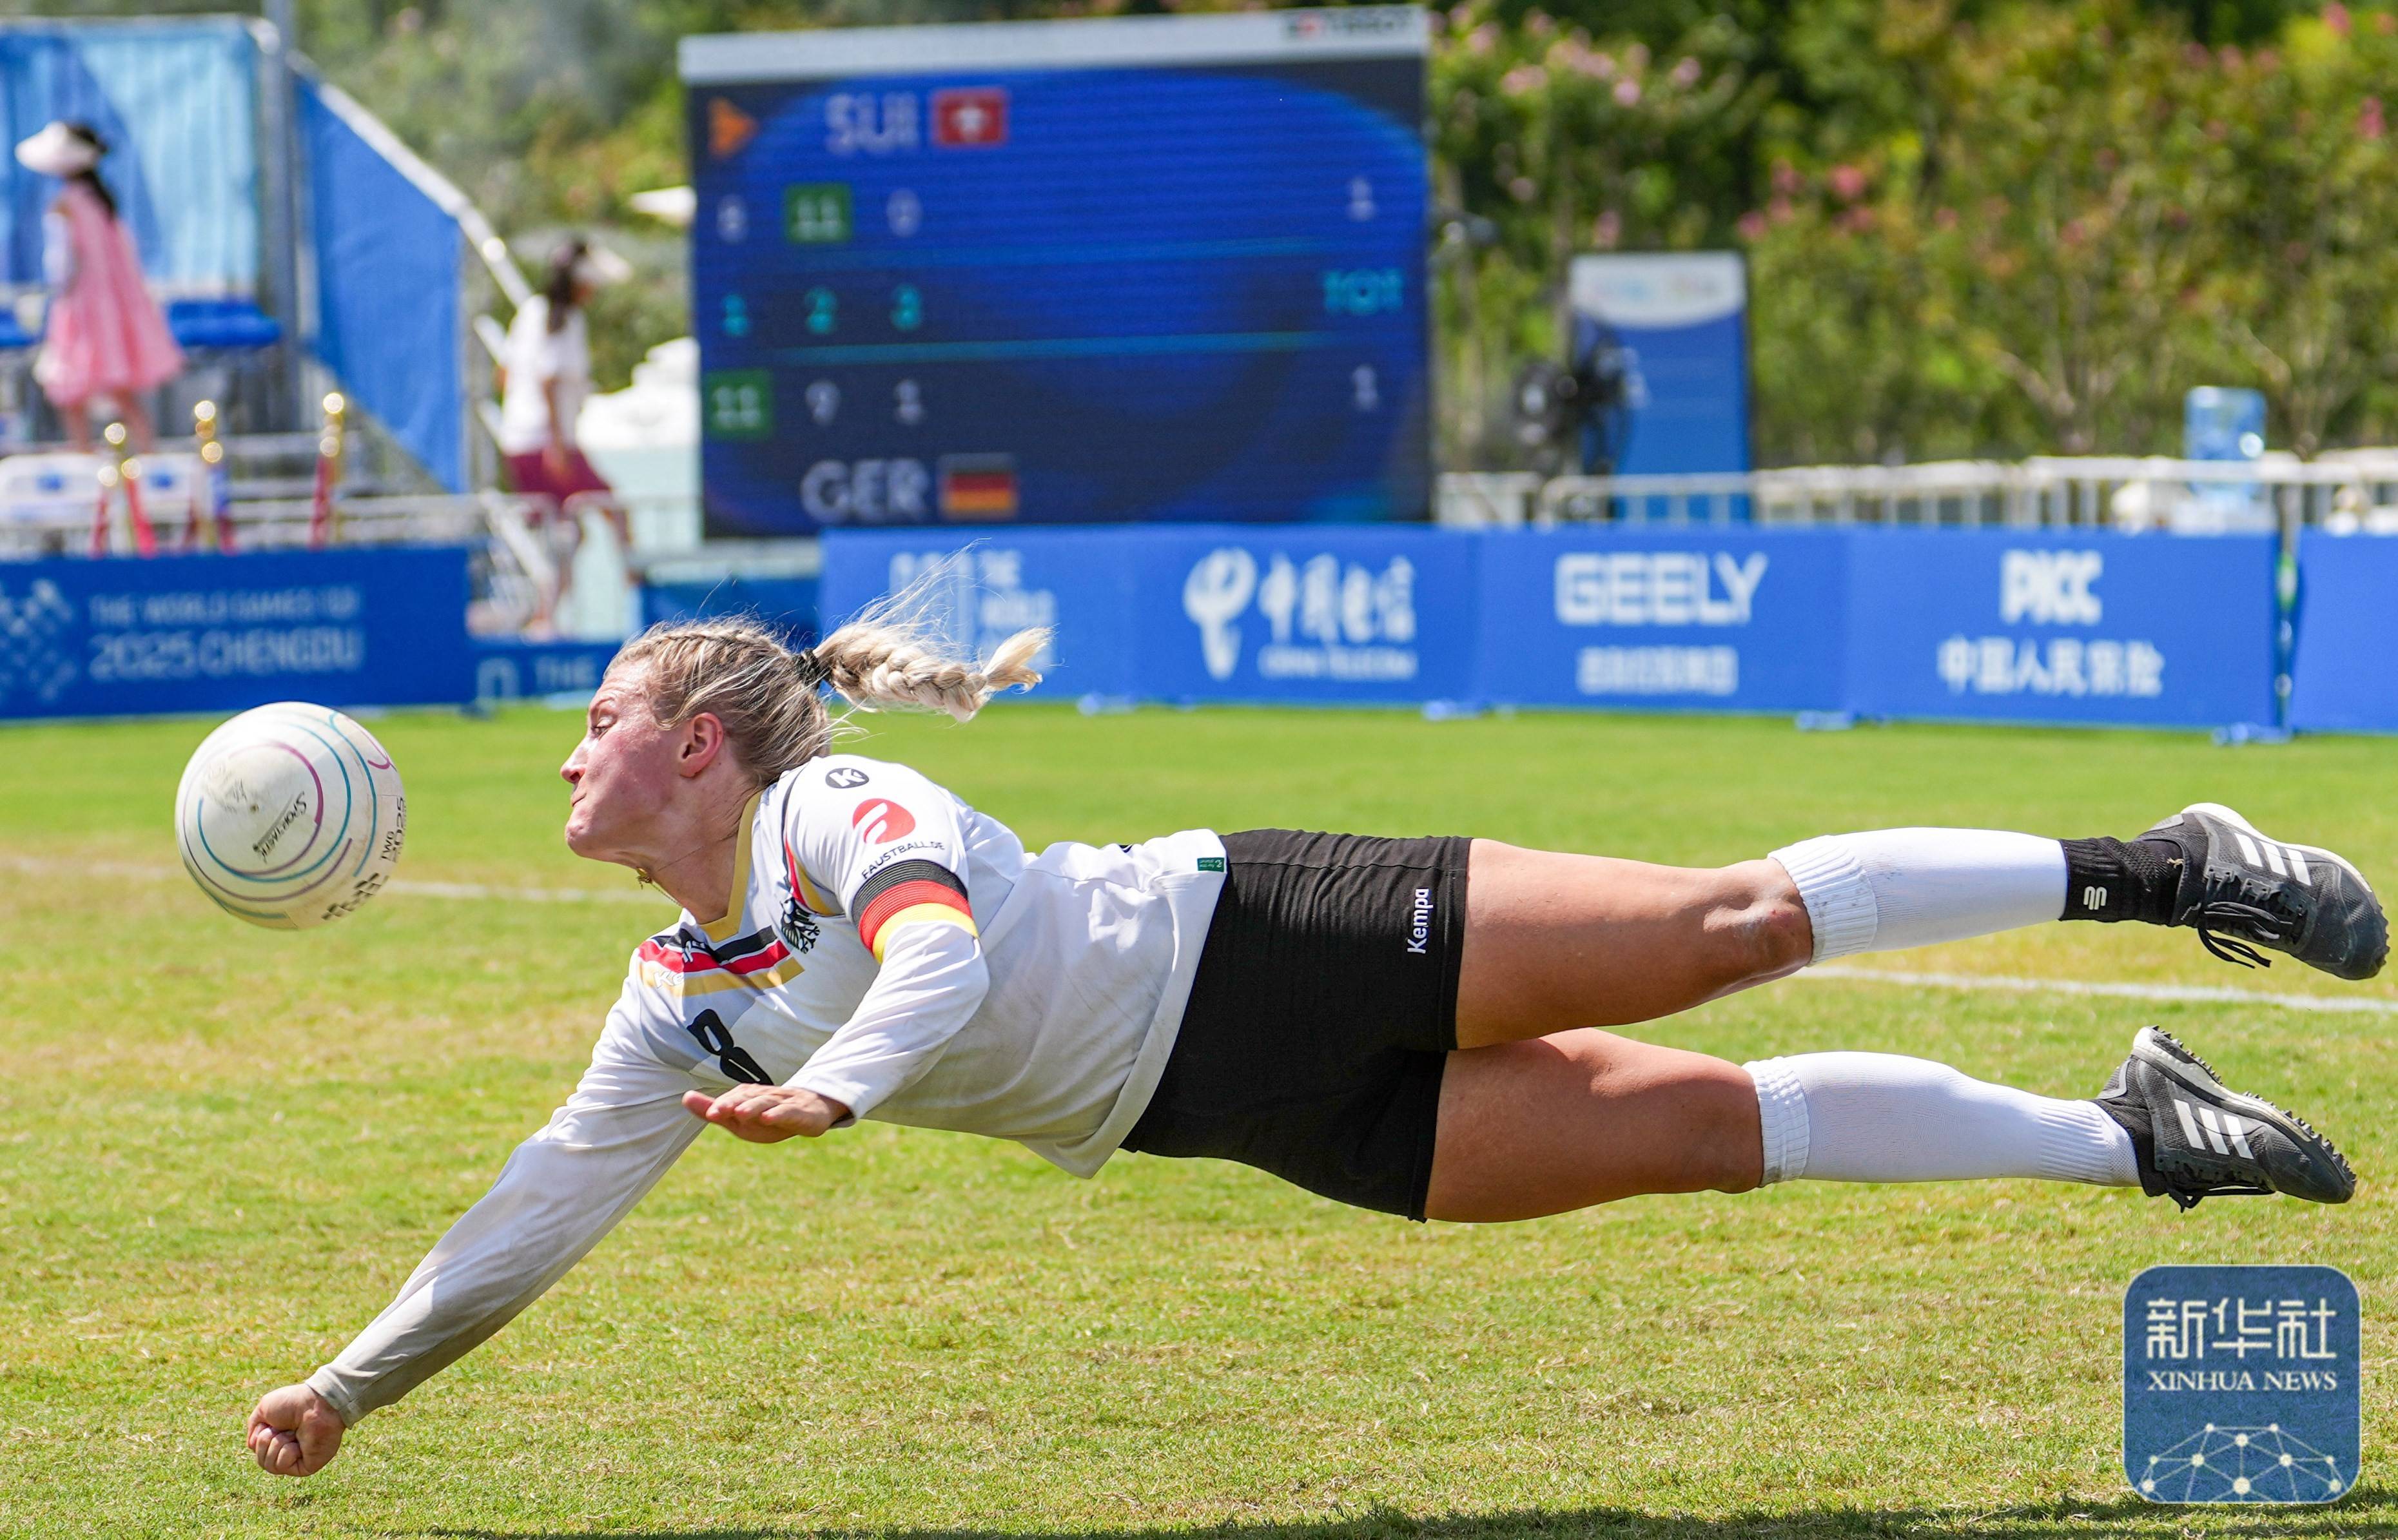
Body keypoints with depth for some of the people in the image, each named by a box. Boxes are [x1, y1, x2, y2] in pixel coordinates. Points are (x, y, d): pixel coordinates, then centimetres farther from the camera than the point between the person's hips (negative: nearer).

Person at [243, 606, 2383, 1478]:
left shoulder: (846, 809, -13)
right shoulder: (678, 1011, 10)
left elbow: (938, 960, -30)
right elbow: (538, 1215, 13)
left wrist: (840, 1085, -48)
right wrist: (353, 1386, 8)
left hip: (1259, 947, -6)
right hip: (1233, 1108, 6)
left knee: (1723, 929, -14)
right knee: (1691, 1128, 2)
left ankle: (2142, 871, -1)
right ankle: (2130, 1141, 9)